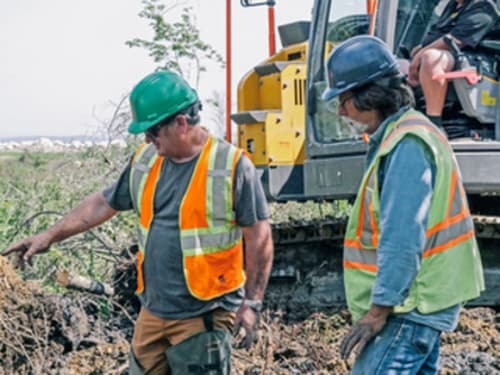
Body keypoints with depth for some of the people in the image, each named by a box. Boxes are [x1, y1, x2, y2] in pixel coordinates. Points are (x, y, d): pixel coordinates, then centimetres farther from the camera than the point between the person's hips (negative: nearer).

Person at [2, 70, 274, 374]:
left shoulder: (232, 166, -10)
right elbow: (103, 204, 19)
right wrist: (50, 236, 16)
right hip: (153, 312, 6)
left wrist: (252, 303, -8)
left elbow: (259, 238, -8)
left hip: (204, 318, -6)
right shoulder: (145, 162, 8)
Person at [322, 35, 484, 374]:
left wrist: (378, 311, -22)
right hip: (420, 303, 10)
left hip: (410, 307, -10)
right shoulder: (403, 135, 14)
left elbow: (403, 240, -24)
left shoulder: (407, 145, -19)